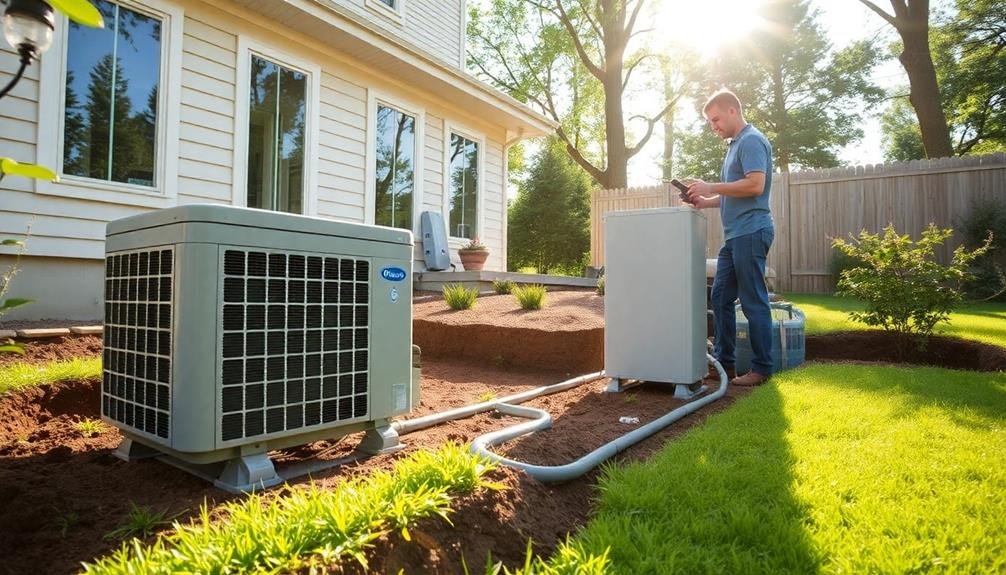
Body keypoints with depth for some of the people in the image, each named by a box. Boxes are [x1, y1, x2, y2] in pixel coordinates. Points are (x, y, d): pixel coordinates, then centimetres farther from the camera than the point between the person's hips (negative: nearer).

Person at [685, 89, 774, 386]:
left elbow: (755, 185, -20)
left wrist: (711, 187, -13)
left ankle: (762, 369, 6)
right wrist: (705, 201, 11)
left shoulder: (751, 140, -8)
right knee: (720, 297, 9)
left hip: (750, 231, -10)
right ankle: (724, 363, 17)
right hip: (736, 234, 10)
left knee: (754, 302, -4)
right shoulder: (735, 144, 22)